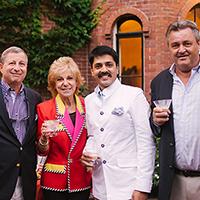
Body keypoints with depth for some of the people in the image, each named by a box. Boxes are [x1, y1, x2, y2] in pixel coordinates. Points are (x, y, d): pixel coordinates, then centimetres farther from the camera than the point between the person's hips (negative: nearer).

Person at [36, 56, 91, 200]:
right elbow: (42, 152, -4)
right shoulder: (44, 109, -7)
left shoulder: (86, 106, 0)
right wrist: (44, 138, -22)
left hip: (82, 181, 2)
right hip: (54, 182, -2)